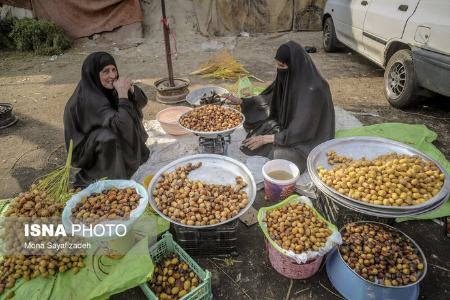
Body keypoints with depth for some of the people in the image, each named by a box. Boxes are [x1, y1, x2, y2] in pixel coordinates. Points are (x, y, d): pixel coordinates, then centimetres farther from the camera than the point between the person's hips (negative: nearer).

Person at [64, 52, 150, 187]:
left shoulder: (108, 87, -8)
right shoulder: (88, 98, -31)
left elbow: (142, 102, -5)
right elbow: (121, 125, -38)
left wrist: (130, 88, -23)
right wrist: (123, 93, -34)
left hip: (105, 140, 8)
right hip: (85, 150, -8)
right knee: (121, 130, -29)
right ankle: (114, 180, -13)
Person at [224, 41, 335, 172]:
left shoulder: (313, 90, -30)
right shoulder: (288, 77, -9)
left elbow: (302, 130, -29)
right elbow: (269, 98, 5)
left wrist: (266, 139, -27)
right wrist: (240, 101, -6)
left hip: (309, 138, -6)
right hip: (287, 128, 7)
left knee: (279, 156, -26)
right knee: (252, 141, -4)